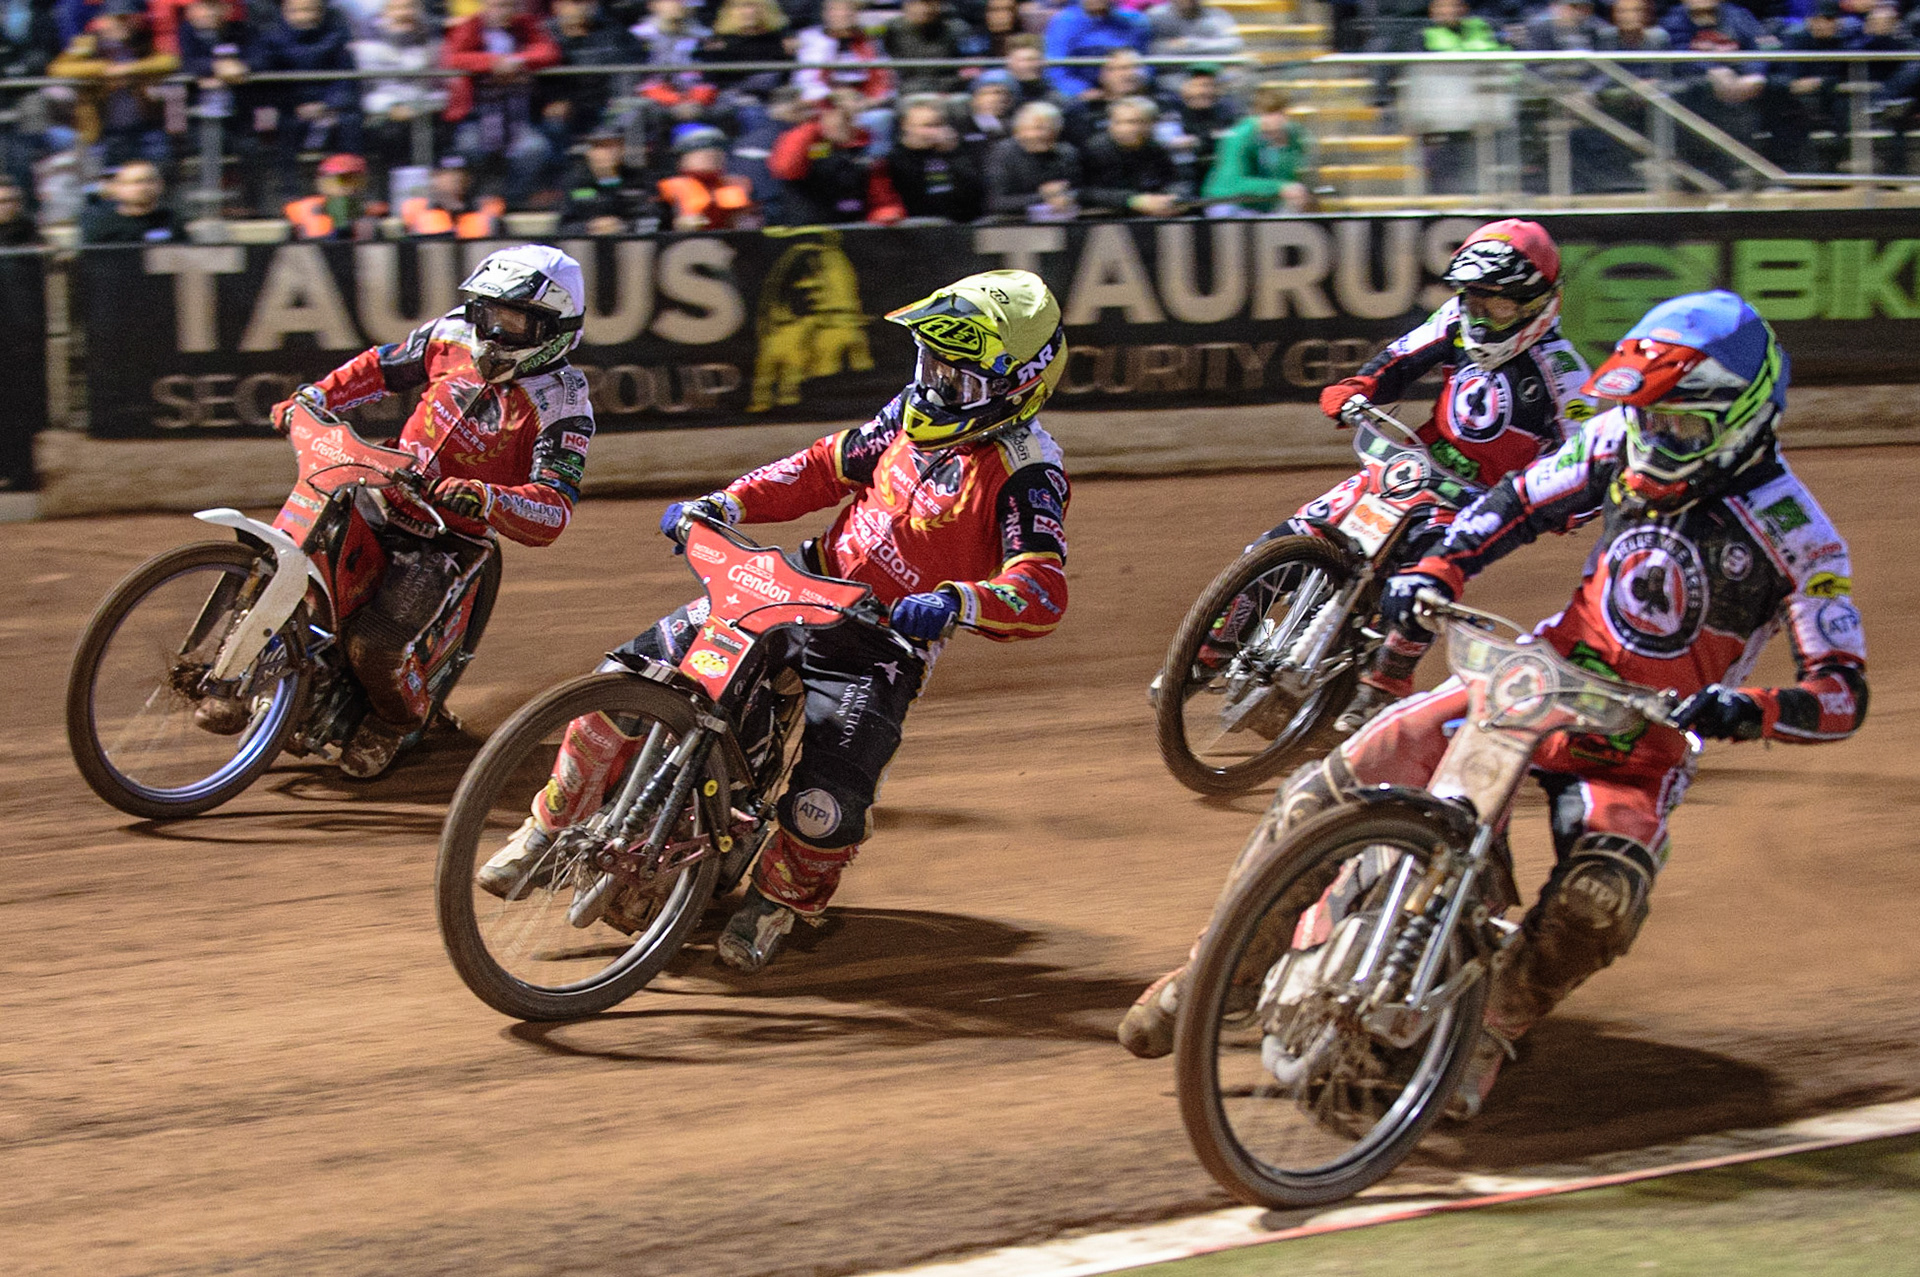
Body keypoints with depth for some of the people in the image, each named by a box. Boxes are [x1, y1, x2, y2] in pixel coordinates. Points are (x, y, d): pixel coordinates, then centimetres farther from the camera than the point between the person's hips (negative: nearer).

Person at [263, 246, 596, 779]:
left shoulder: (562, 401, -16)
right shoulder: (455, 336, 0)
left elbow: (551, 513, -26)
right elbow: (382, 367, 19)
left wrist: (483, 497, -43)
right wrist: (315, 396, 5)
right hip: (384, 493, 6)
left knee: (375, 644, -22)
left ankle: (397, 720, 12)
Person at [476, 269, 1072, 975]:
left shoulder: (1025, 474, -17)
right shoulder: (915, 415, 3)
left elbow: (1043, 592, -30)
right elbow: (831, 465, 16)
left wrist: (956, 602, -49)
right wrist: (727, 504, 4)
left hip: (884, 646, -6)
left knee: (826, 801, -24)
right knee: (633, 673, -4)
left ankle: (781, 896, 13)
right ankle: (552, 825, 16)